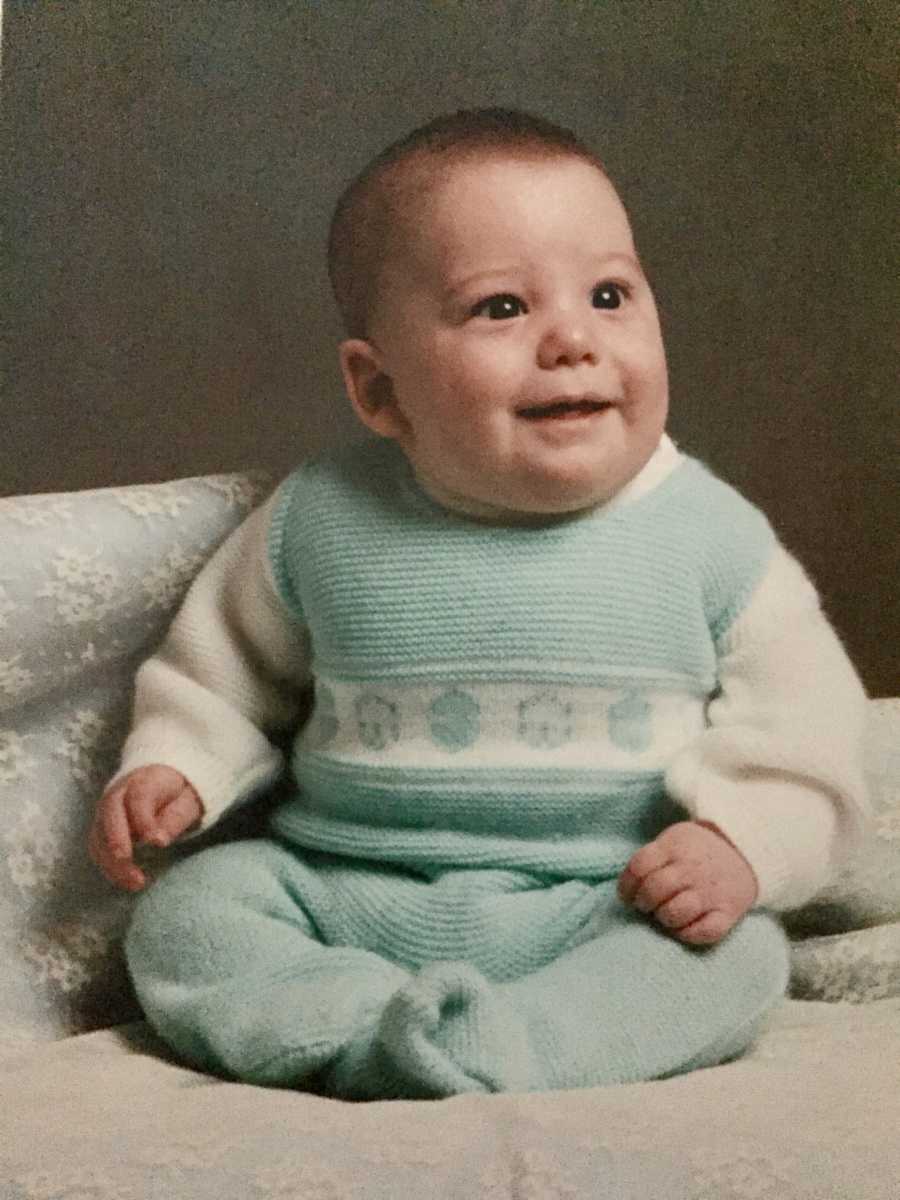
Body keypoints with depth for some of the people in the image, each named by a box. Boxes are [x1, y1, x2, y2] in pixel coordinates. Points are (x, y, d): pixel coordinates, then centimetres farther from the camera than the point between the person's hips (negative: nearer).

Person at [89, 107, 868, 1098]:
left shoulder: (707, 532, -2)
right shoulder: (322, 522, 0)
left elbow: (800, 712, 2)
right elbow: (222, 675, 16)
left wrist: (742, 841, -14)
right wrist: (173, 769, -2)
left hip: (609, 907, -1)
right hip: (343, 902, 2)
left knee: (740, 955, -28)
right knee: (182, 915, -15)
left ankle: (448, 1057, -35)